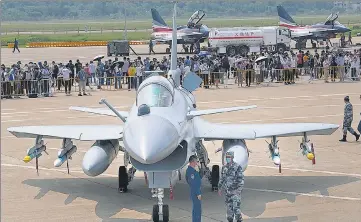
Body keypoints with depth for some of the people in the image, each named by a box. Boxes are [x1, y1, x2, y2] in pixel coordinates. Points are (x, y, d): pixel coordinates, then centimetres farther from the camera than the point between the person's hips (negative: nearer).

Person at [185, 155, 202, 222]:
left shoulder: (192, 169, 13)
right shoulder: (191, 171, -20)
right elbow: (193, 183, -24)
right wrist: (198, 194, -23)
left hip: (196, 192, 11)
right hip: (195, 192, -11)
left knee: (196, 209, 17)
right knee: (197, 209, -8)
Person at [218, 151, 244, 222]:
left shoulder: (237, 167, -11)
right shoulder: (224, 167, 8)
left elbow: (241, 179, -14)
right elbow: (222, 179, 17)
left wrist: (239, 189, -21)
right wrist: (219, 188, 14)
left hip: (235, 191, -6)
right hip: (227, 191, 6)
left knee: (236, 207, -10)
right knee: (229, 207, 10)